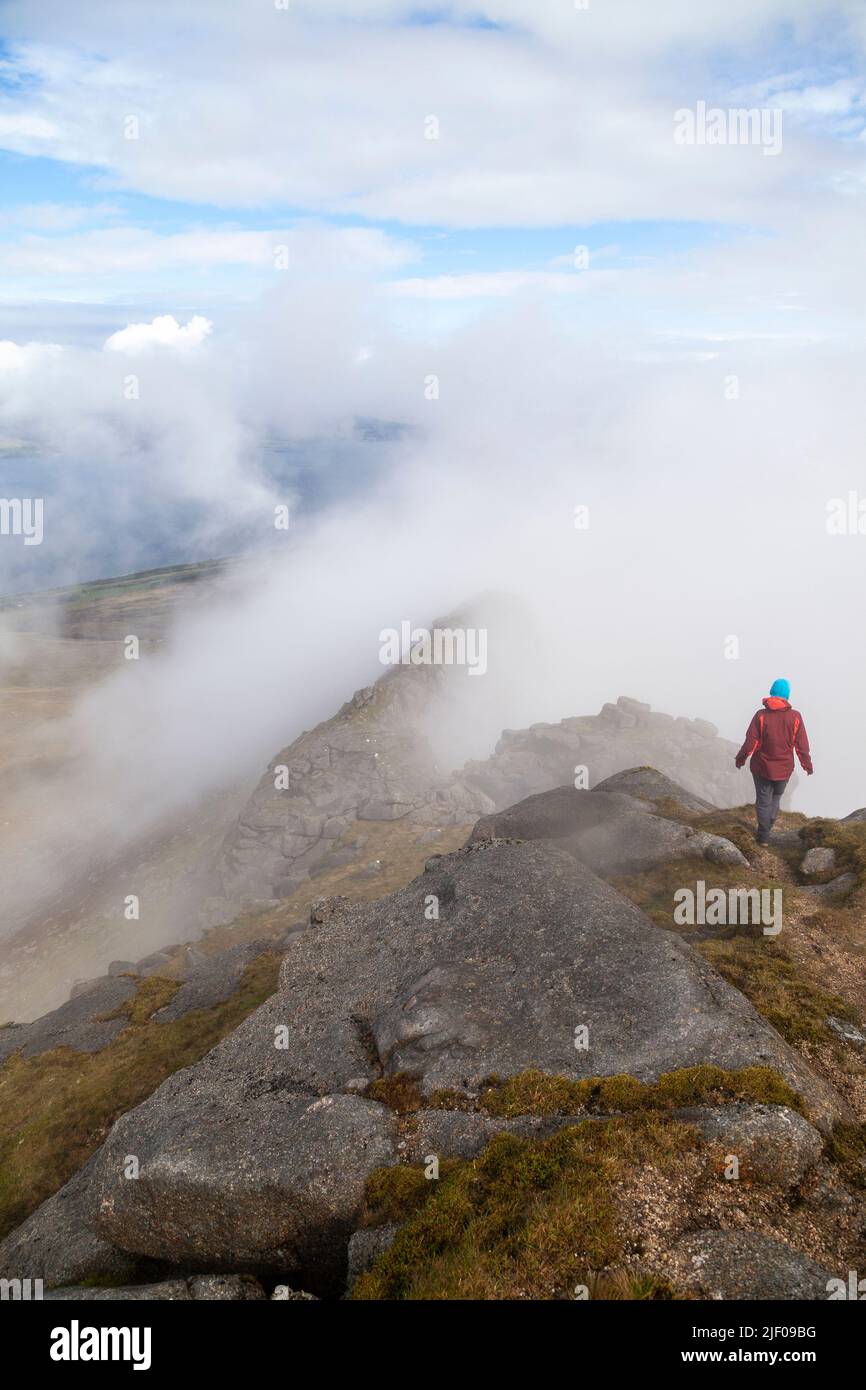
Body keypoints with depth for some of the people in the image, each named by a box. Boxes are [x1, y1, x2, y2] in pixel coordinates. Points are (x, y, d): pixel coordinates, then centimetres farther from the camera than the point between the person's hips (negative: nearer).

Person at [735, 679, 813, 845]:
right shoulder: (795, 716, -12)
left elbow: (750, 743, -13)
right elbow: (802, 746, -7)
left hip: (762, 767, -1)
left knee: (763, 800, 12)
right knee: (775, 798, 24)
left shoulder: (761, 715, -15)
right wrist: (807, 764, 7)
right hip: (784, 769, 1)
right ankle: (766, 828, 30)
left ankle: (764, 836, 15)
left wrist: (740, 759, 3)